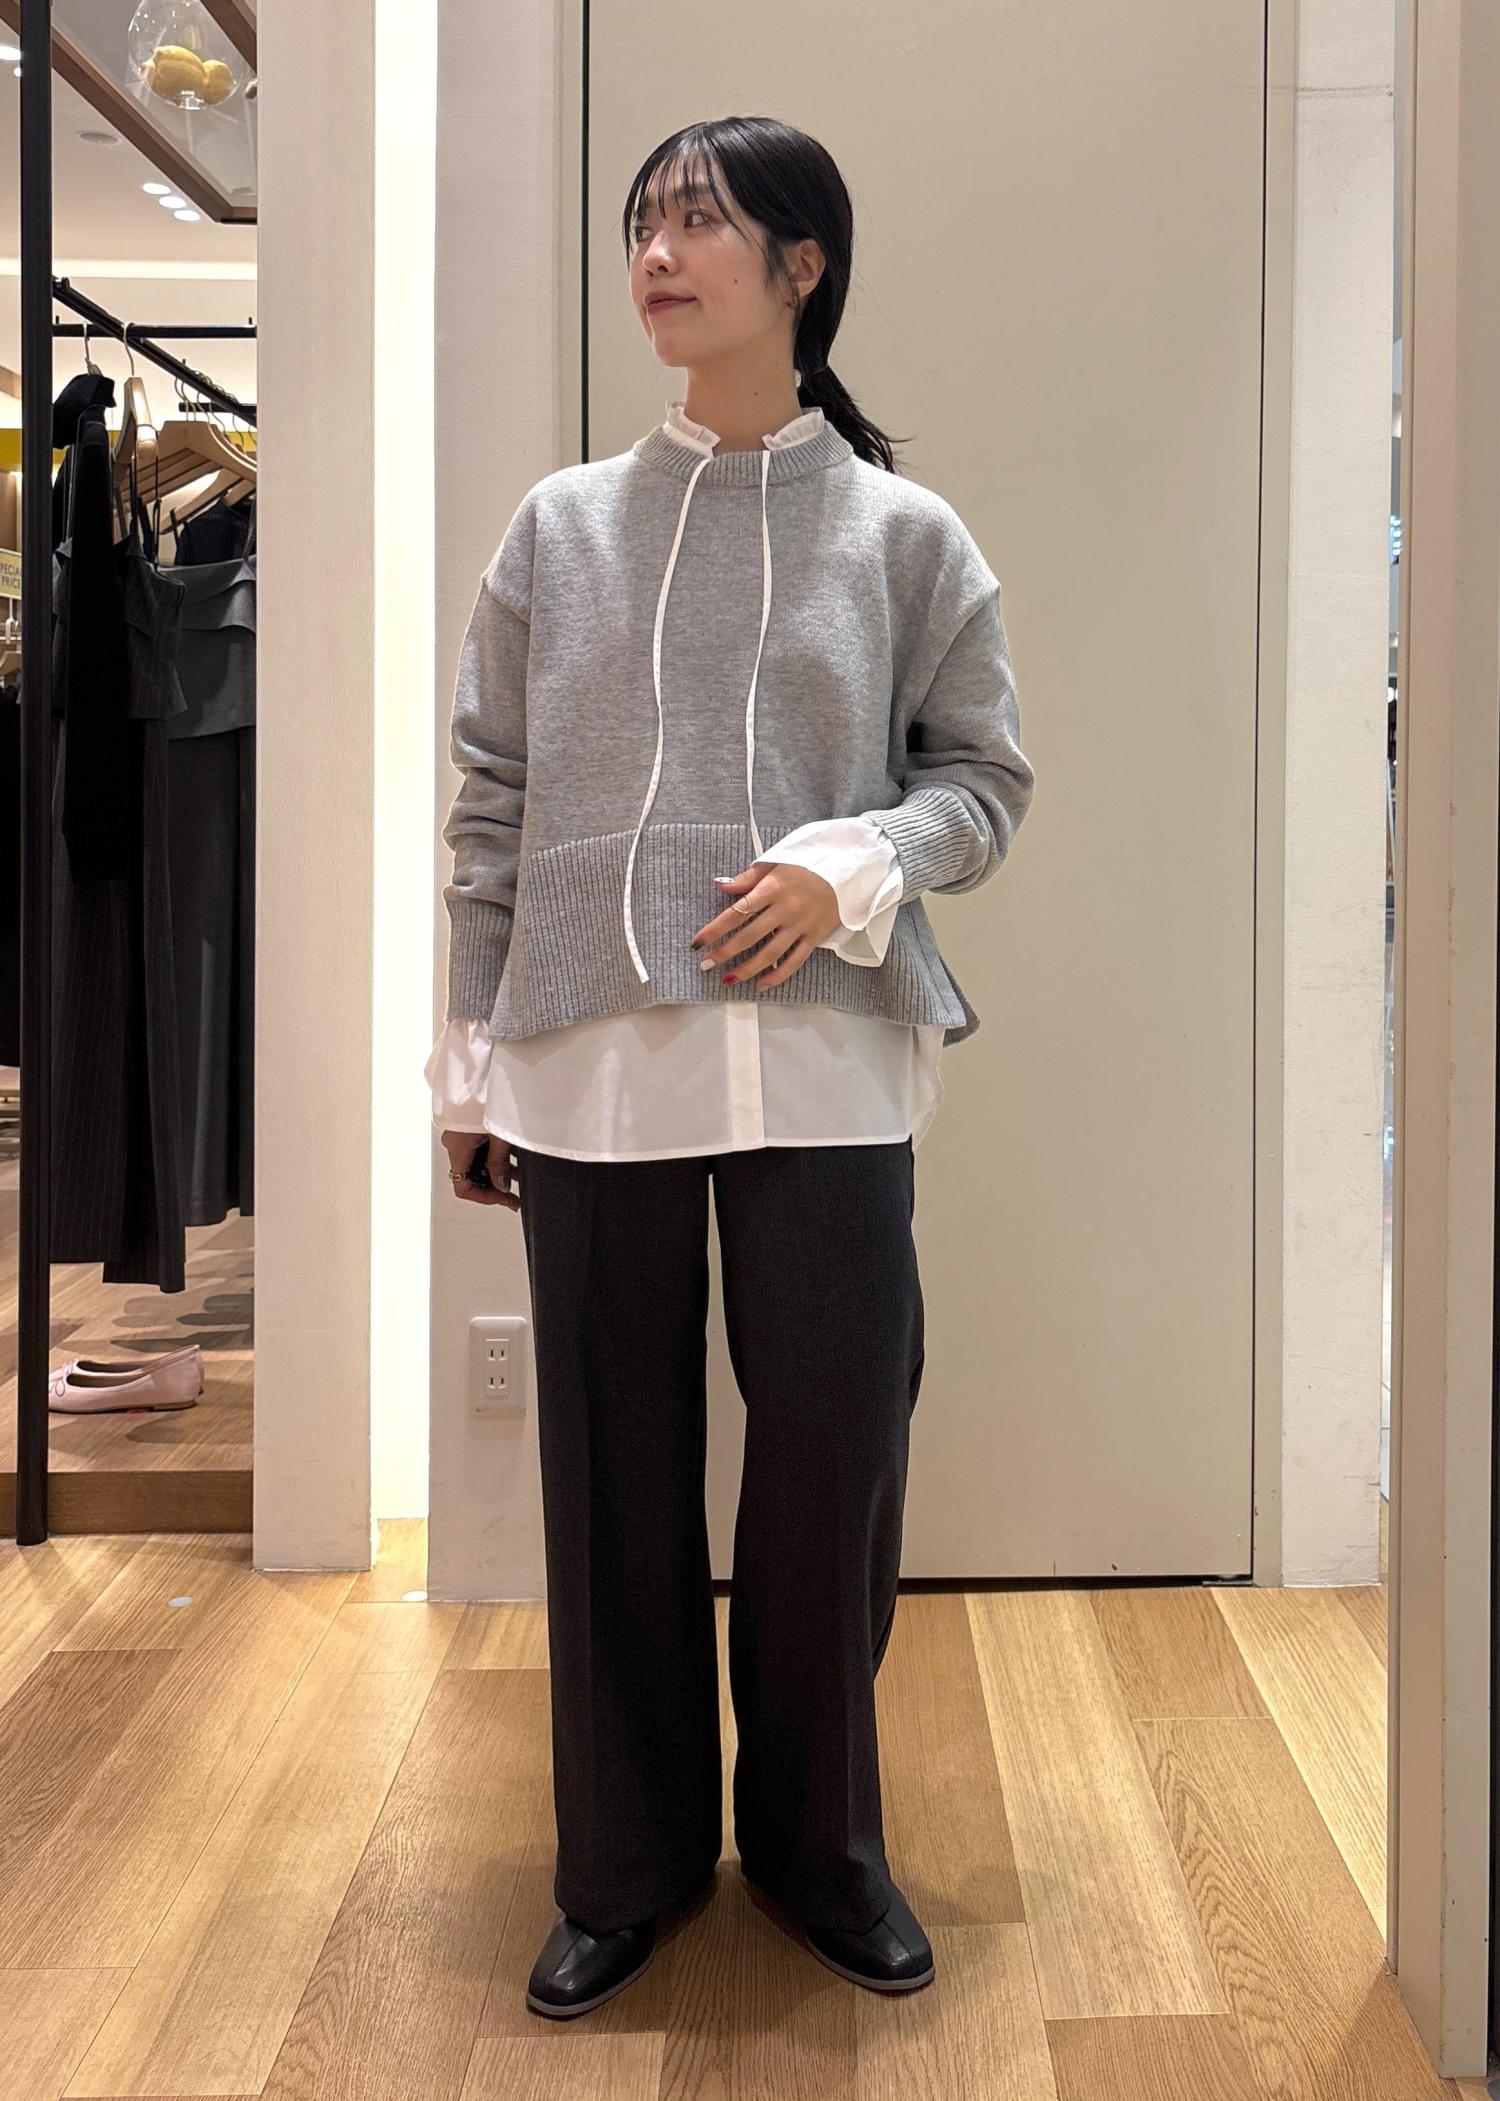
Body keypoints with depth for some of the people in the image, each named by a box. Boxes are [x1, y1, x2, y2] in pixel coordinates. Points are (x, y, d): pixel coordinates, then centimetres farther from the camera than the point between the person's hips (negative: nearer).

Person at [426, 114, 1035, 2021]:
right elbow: (490, 809, 9)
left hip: (823, 1067, -1)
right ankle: (630, 1861, 25)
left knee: (835, 1457, 3)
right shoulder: (560, 527, 9)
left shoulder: (902, 534, 6)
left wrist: (850, 870, -12)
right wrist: (469, 1062, 8)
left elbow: (983, 776, 8)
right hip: (590, 1074, 1)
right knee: (613, 1474, 7)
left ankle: (816, 1837, 26)